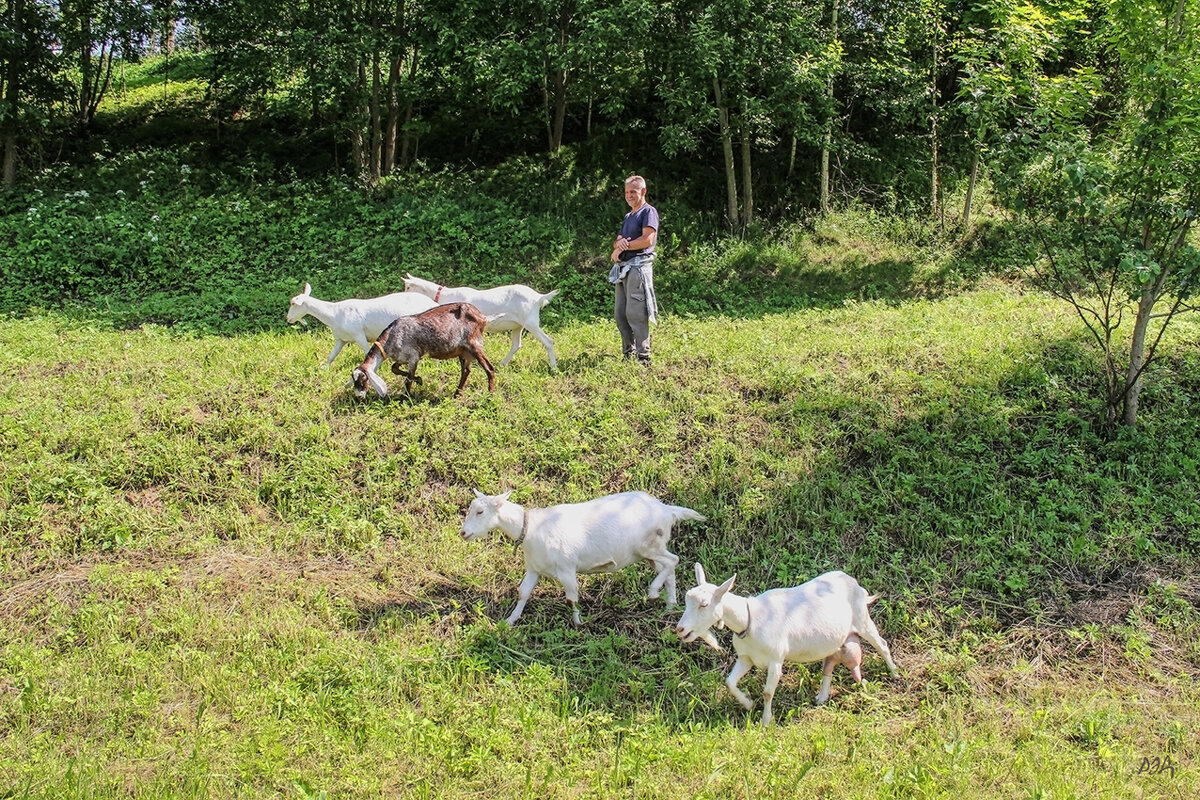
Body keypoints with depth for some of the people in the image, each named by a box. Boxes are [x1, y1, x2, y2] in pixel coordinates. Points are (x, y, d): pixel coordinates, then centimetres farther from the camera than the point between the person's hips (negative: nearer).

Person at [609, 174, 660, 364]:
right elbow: (616, 242, 19)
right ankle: (628, 353, 13)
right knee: (620, 312, 7)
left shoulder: (648, 212, -1)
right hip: (623, 268, 9)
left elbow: (648, 240, -14)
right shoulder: (628, 216, 25)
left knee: (635, 313, -13)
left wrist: (623, 247, -6)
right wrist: (618, 242, -6)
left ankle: (643, 356, -13)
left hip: (639, 266, -9)